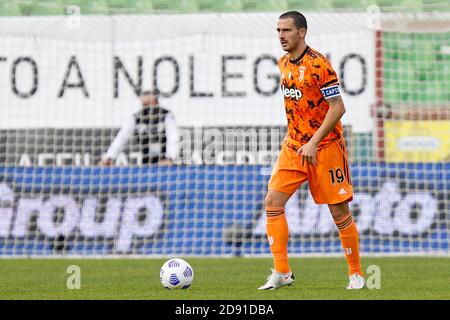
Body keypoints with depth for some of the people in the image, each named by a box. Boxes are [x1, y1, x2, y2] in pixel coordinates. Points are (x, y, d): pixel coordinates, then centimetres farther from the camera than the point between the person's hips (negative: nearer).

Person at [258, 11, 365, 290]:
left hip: (325, 147, -7)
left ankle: (356, 274, 13)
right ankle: (281, 273, -2)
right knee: (273, 201, -6)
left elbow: (338, 107, -18)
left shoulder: (318, 64, -16)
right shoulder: (284, 63, 8)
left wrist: (313, 143, -22)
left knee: (340, 212, -2)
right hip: (294, 147, 7)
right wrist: (294, 135, 18)